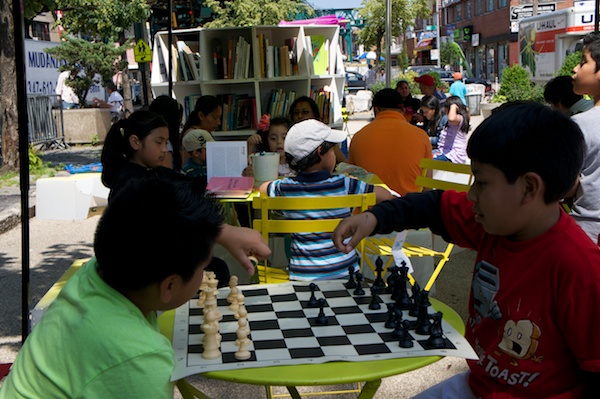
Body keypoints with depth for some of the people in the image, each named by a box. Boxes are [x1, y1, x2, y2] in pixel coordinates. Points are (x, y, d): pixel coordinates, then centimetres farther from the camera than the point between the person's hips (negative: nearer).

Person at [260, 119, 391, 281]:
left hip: (303, 275, 1)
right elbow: (386, 196, 3)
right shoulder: (344, 185, -10)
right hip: (344, 272, -1)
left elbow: (262, 187, 21)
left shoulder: (284, 188, -4)